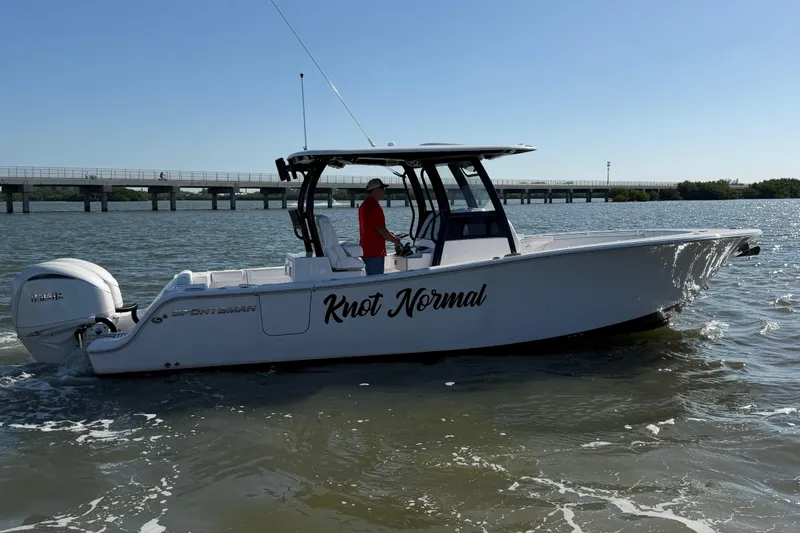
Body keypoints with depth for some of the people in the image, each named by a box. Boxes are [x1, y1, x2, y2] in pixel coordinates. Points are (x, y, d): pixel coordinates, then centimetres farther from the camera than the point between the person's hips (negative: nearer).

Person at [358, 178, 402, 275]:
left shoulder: (364, 205, 15)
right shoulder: (374, 206, -18)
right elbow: (381, 230, -19)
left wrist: (389, 235, 17)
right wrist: (395, 240, -4)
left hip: (366, 250, 10)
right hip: (374, 252, -10)